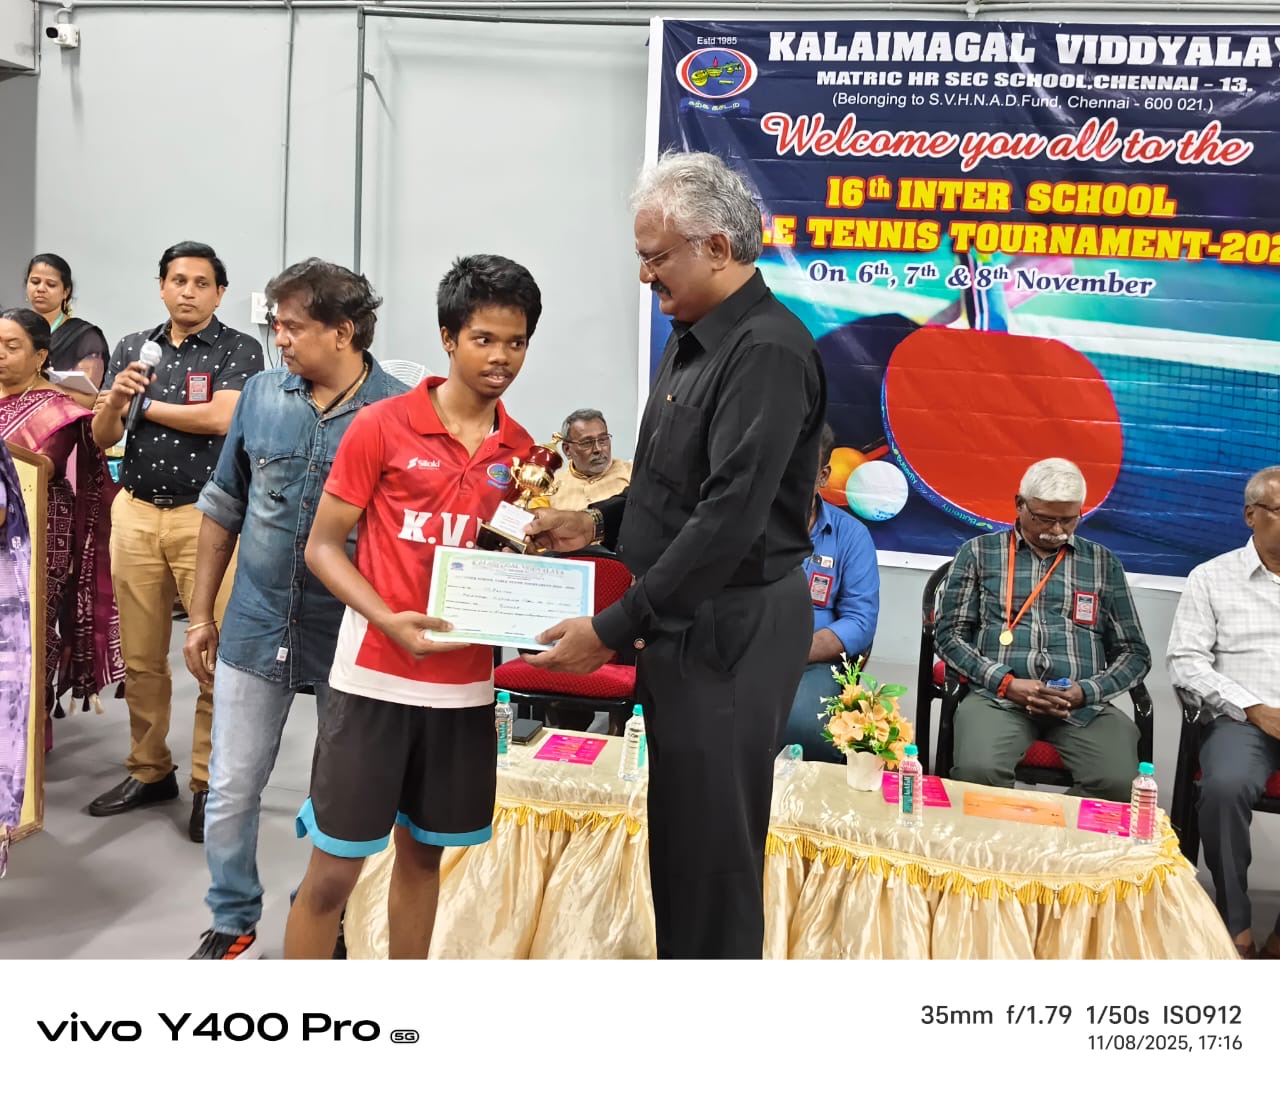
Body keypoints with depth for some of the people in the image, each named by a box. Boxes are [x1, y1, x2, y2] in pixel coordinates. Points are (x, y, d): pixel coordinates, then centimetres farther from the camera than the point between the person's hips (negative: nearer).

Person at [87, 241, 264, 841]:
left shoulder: (239, 349, -1)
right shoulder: (131, 347, 13)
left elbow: (221, 418, -17)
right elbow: (102, 437, 10)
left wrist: (143, 404, -4)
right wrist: (115, 400, -12)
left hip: (207, 515, -4)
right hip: (134, 512, 5)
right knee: (140, 656, 10)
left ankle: (209, 783, 9)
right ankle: (149, 771, 25)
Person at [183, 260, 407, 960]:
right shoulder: (261, 395, 1)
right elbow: (223, 508, 9)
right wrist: (201, 615, 9)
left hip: (348, 636, -3)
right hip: (255, 628, 3)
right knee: (230, 791, 10)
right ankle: (233, 924, 32)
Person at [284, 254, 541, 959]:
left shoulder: (521, 451, 5)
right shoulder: (382, 426, -7)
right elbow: (323, 546, -6)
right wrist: (389, 620, -20)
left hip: (464, 685, 4)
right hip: (374, 677, -4)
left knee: (423, 853, 17)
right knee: (333, 869, 3)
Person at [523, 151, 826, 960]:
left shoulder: (768, 350, -18)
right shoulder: (694, 341, 12)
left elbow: (730, 516, -25)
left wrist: (613, 629, -22)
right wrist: (600, 522, 8)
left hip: (732, 629, -9)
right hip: (683, 620, 9)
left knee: (712, 848, 2)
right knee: (678, 831, 19)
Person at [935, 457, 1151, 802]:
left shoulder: (1103, 563, 16)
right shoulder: (979, 552, 11)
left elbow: (1134, 652, 15)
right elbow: (951, 635, 6)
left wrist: (1086, 691, -5)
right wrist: (1006, 683, -10)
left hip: (1082, 704, 2)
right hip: (999, 696, -2)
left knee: (1119, 782, -27)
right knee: (978, 771, -33)